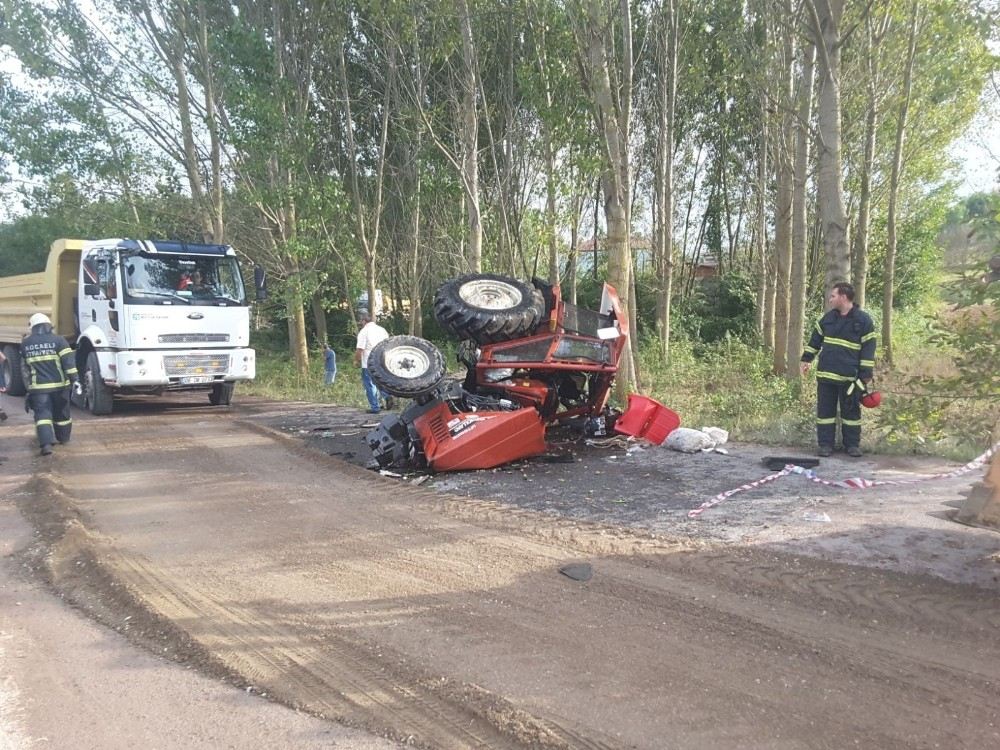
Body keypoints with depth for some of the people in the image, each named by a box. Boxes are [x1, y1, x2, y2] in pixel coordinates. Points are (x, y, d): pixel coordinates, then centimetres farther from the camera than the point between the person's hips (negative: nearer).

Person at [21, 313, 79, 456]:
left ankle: (46, 444, -19)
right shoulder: (57, 340, -6)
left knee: (42, 415, -3)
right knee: (61, 413, 17)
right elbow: (68, 360, -15)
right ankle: (63, 438, 33)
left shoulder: (25, 343, 5)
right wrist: (73, 378, -14)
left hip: (38, 386, 0)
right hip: (59, 384, 0)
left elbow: (26, 365, 19)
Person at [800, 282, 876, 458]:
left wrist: (866, 374, -10)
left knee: (851, 411, 7)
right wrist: (807, 359, 14)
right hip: (825, 374, 4)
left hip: (849, 377, -4)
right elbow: (815, 339, 18)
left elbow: (868, 349, -7)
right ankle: (825, 444, 13)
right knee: (825, 410, 6)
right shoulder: (828, 317, 7)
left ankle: (852, 444, 17)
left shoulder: (864, 320, -6)